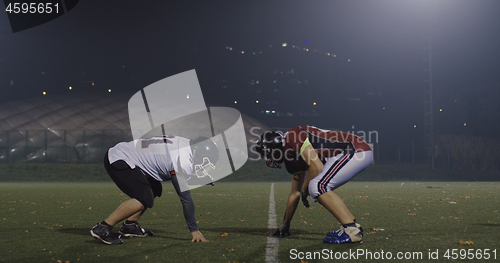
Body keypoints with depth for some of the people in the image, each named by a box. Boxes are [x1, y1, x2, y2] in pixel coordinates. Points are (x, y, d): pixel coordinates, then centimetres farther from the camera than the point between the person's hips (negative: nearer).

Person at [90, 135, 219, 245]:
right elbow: (186, 198, -17)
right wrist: (194, 230, -11)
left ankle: (129, 225, 17)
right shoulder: (182, 162, -21)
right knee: (145, 199, -19)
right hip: (117, 161, -10)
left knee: (155, 190, 17)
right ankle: (102, 228, -14)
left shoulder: (184, 144, 4)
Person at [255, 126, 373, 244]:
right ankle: (353, 224, 14)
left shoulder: (292, 138, -12)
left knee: (317, 187, -16)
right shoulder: (291, 159, 18)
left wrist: (304, 191, -3)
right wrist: (285, 225, 34)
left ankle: (352, 230, -18)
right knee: (321, 190, 15)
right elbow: (295, 193, 27)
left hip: (357, 151, -10)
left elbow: (317, 166, -20)